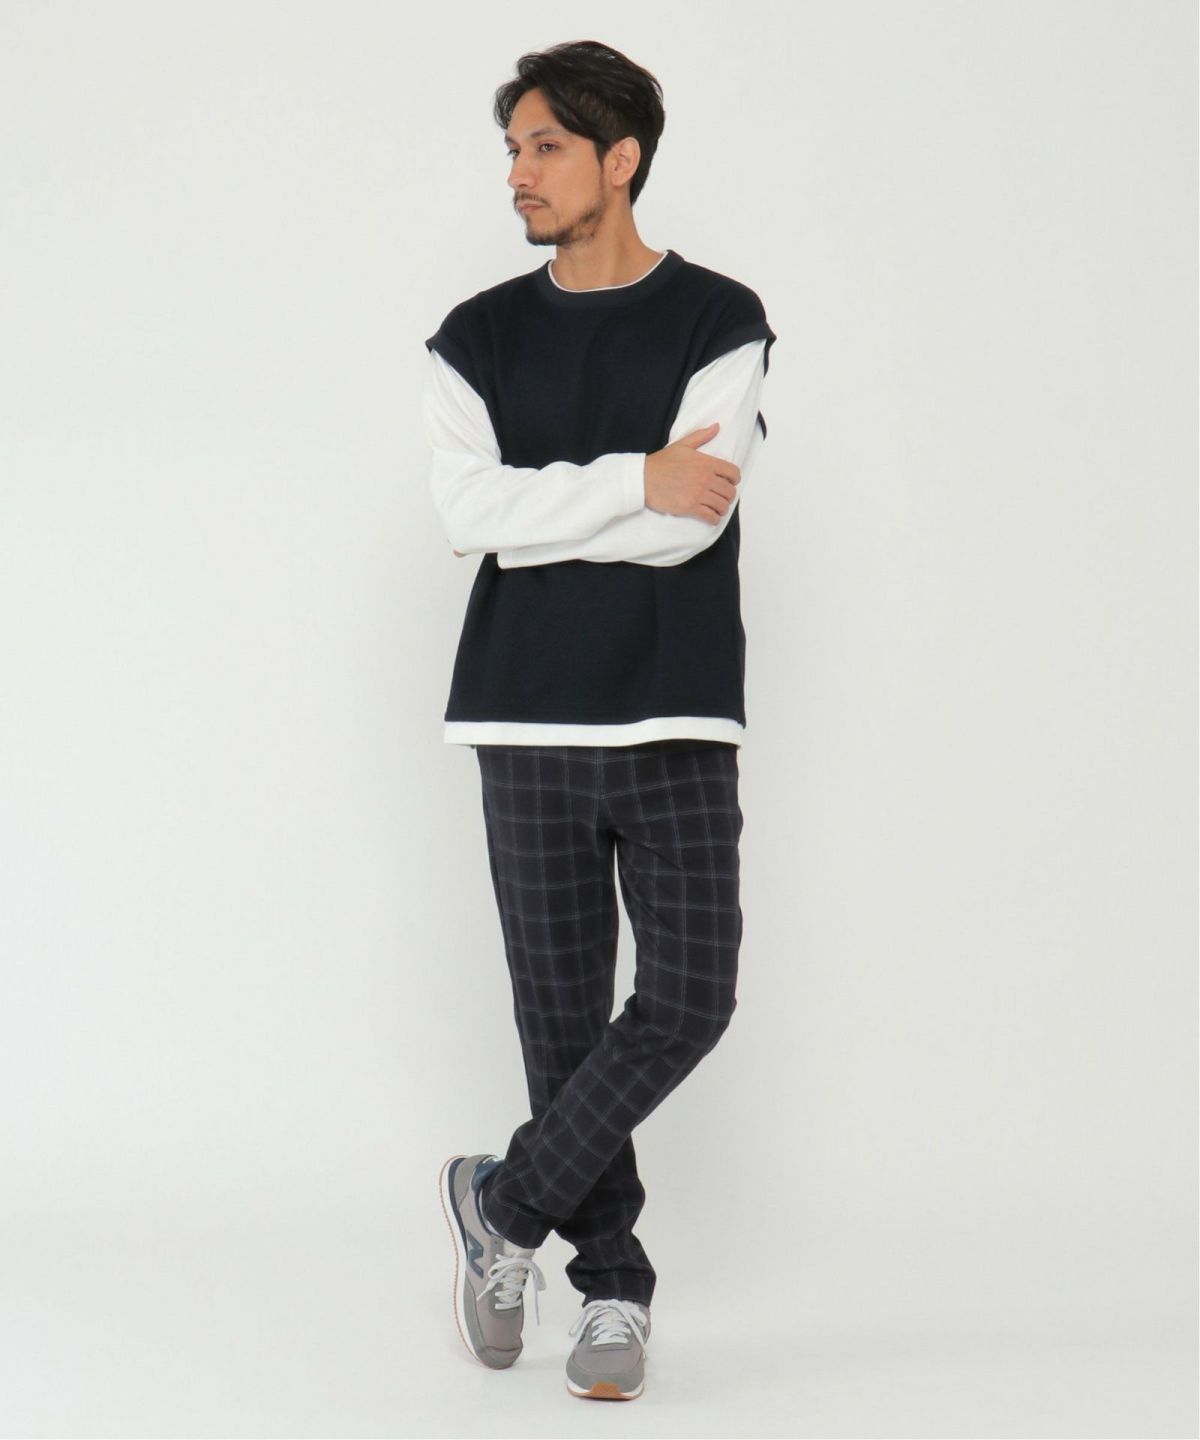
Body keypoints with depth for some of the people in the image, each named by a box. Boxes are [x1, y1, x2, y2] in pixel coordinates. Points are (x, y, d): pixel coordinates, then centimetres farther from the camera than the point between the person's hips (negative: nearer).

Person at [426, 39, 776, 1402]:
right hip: (530, 724, 2)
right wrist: (635, 481, -12)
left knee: (689, 995, -10)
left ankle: (508, 1201, 9)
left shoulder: (719, 322, 1)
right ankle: (613, 1286, 16)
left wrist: (537, 516, -6)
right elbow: (469, 511, -7)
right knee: (561, 1010, 3)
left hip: (676, 719, -2)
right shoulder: (478, 340, 9)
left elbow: (693, 522, -12)